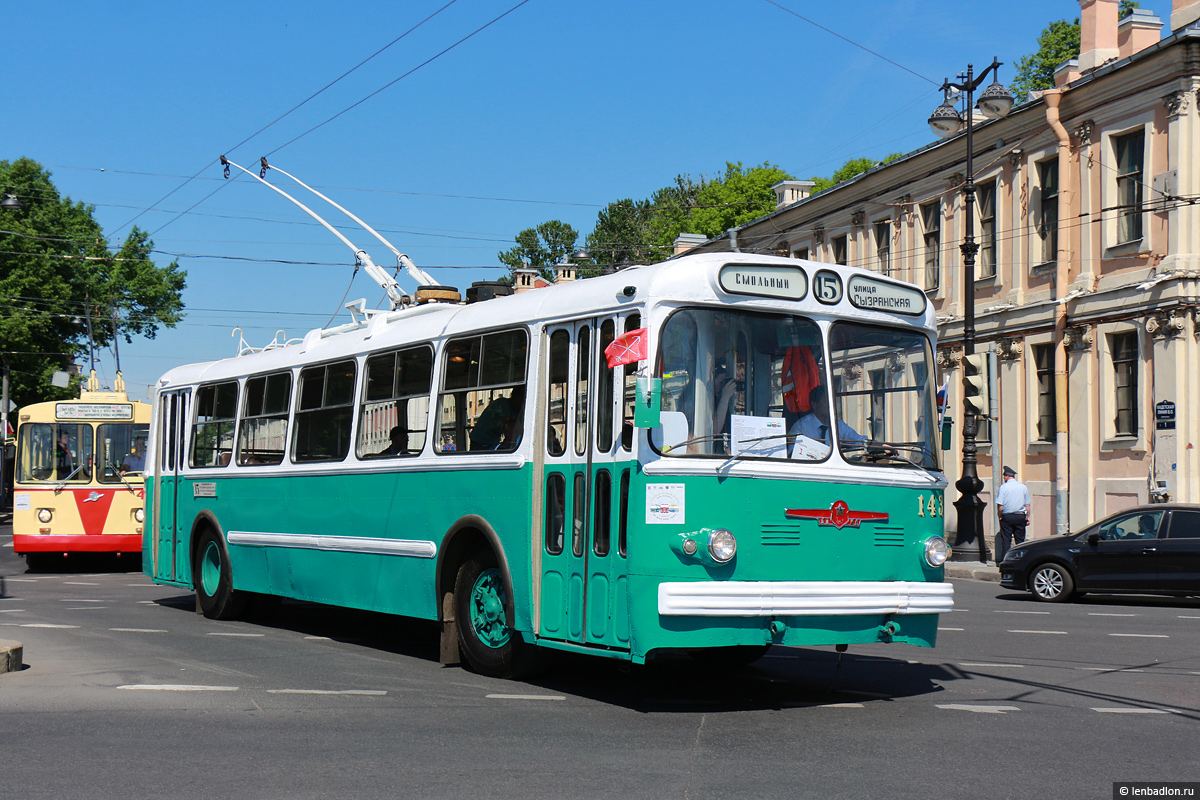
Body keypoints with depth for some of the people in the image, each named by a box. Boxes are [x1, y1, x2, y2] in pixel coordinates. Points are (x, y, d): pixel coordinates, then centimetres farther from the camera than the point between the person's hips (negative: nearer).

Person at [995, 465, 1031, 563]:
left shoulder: (1003, 487, -7)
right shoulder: (1023, 487, 4)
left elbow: (1000, 506, -10)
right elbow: (1027, 505, 7)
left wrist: (1000, 516, 3)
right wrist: (1027, 517, 14)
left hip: (1007, 517, -3)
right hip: (1021, 517, 3)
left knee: (1006, 540, 1)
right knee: (1020, 540, 8)